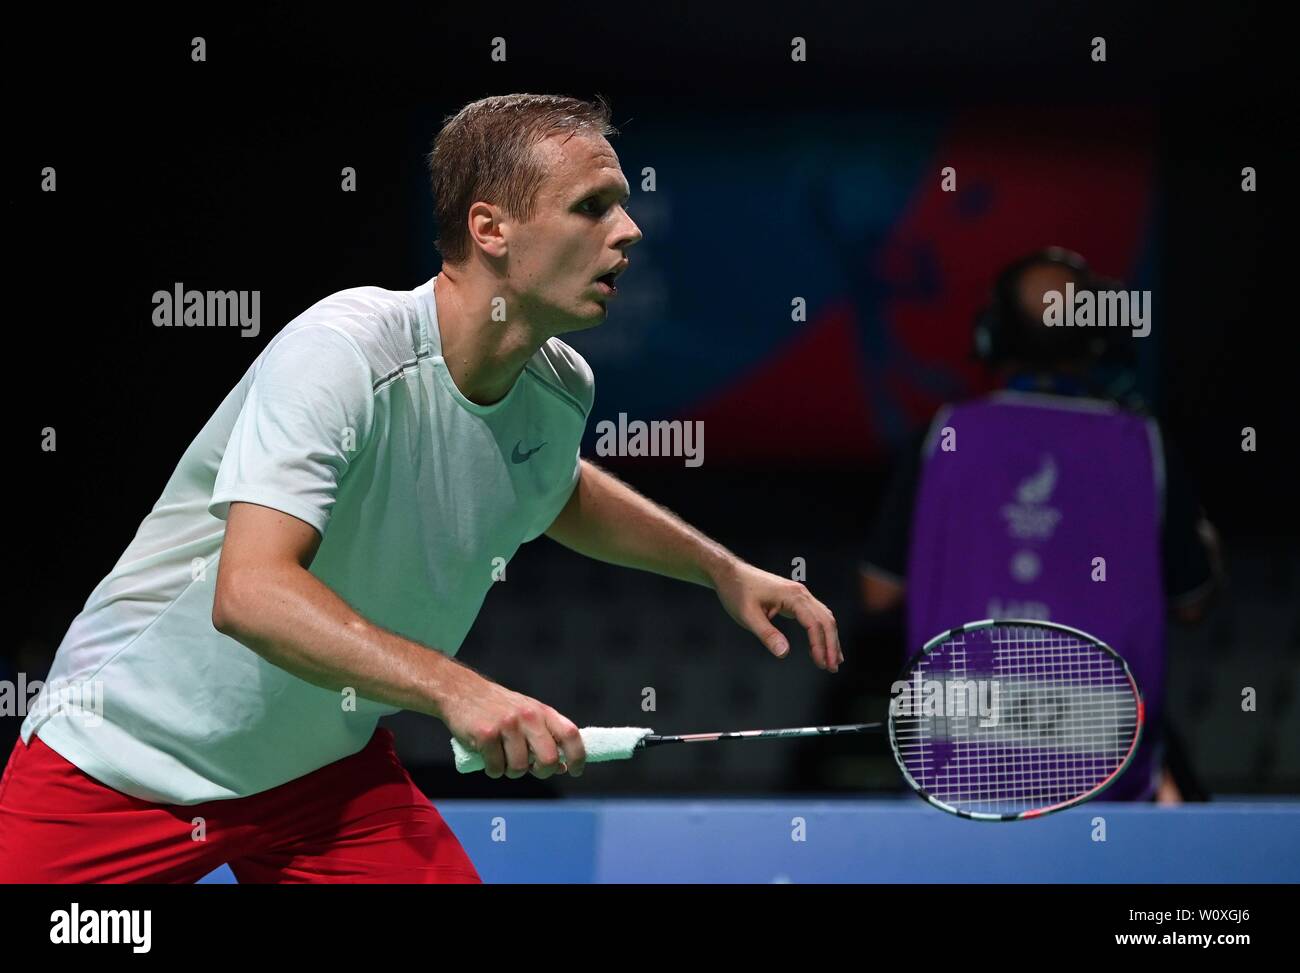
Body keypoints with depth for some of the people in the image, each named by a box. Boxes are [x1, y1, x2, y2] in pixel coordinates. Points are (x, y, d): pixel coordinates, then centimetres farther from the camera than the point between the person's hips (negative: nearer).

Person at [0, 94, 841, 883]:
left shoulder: (560, 388, -3)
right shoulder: (339, 354, -27)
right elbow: (250, 591, -38)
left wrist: (721, 569, 15)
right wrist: (454, 689, -46)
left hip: (324, 768, 6)